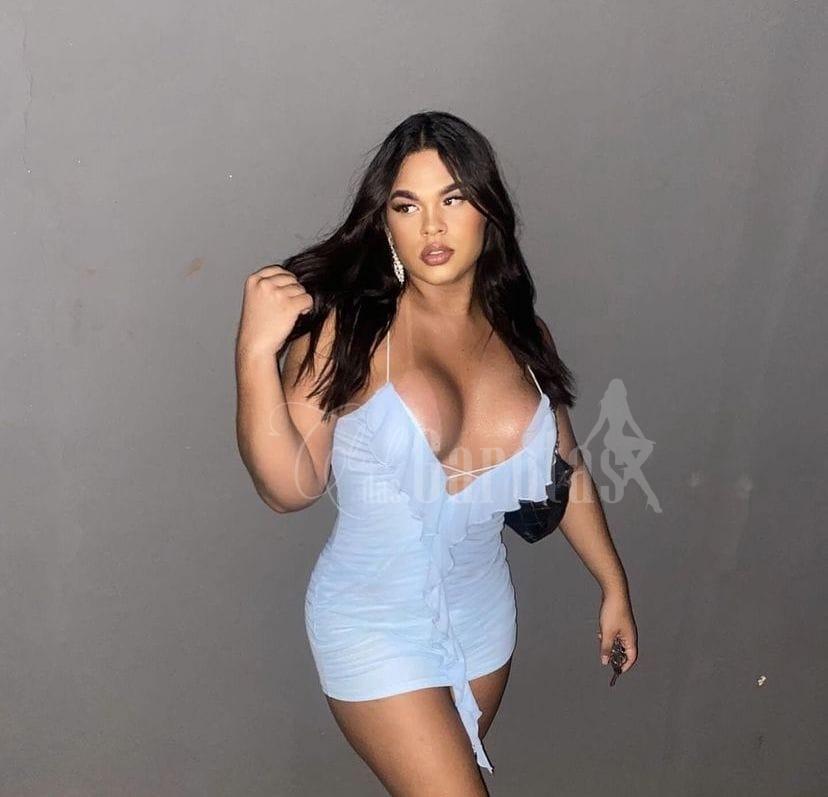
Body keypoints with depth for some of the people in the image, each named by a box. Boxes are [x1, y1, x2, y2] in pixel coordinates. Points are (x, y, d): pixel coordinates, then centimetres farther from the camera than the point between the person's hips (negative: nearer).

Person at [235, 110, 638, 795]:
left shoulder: (523, 334, -3)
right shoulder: (344, 329, -17)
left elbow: (565, 470, 8)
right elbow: (291, 487, -20)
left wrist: (614, 585, 13)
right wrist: (256, 353, -31)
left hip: (484, 615, 5)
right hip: (376, 627, -5)